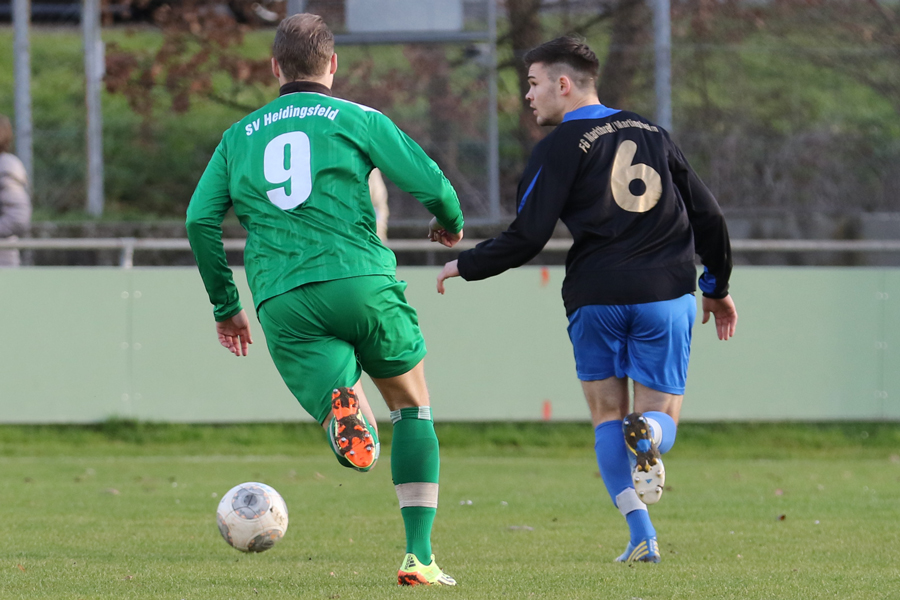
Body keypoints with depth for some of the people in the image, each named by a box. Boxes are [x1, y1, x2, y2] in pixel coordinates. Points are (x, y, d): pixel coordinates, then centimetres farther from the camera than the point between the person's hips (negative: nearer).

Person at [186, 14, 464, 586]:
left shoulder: (240, 135, 19)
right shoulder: (358, 120, 9)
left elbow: (200, 221, 13)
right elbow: (429, 181, 3)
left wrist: (225, 305, 22)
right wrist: (451, 223, 26)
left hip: (283, 303, 2)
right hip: (361, 281, -2)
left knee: (358, 442, 0)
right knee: (413, 408, 18)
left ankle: (342, 408, -40)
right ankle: (419, 555, 9)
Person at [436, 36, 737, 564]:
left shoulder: (561, 147, -2)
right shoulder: (651, 133, 14)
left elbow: (527, 238, -6)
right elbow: (708, 216, 15)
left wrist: (466, 266, 9)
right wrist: (718, 287, 28)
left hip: (596, 297, -3)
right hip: (666, 293, 3)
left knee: (607, 413, 10)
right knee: (663, 411, 10)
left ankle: (641, 535, -6)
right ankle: (650, 434, -30)